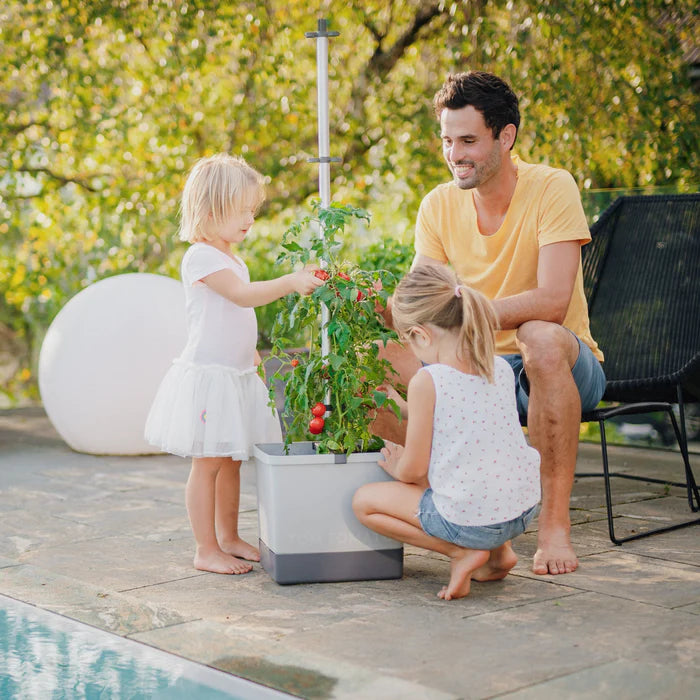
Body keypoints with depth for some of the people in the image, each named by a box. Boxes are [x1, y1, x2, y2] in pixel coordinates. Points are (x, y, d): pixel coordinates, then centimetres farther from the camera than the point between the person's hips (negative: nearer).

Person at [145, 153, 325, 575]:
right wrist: (289, 283, -32)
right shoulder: (201, 257, -14)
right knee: (208, 462, -3)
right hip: (208, 377, -9)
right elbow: (243, 294, -26)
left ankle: (229, 538, 26)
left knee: (232, 461, 15)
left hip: (237, 377, 9)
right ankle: (206, 550, 3)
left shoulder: (232, 259, 16)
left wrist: (249, 353, 21)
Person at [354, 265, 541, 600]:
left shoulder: (426, 382, -17)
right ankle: (499, 550, 21)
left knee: (364, 500, 11)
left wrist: (397, 467, 13)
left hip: (469, 519, -7)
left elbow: (414, 469, -11)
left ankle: (461, 552, 1)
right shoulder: (502, 369, 3)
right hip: (523, 507, 7)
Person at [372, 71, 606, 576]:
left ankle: (555, 518, -28)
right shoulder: (439, 205, 1)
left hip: (561, 367, -4)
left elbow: (552, 302, -26)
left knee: (540, 338, -40)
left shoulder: (552, 188, -14)